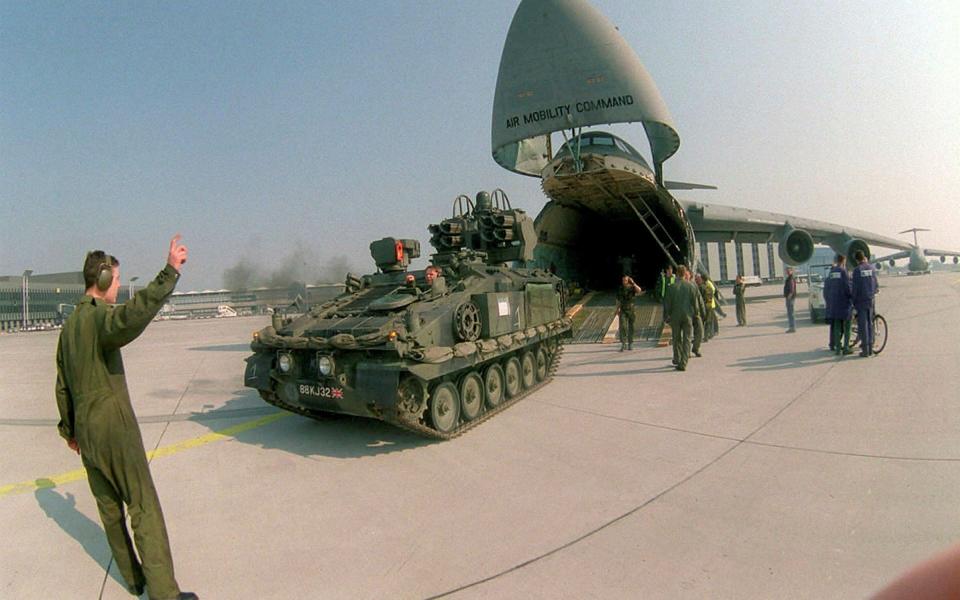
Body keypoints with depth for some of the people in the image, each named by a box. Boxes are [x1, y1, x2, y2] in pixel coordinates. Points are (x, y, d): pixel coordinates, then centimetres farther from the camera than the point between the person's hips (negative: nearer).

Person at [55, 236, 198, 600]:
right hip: (116, 426, -9)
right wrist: (170, 272, -47)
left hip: (85, 430, 9)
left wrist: (68, 428, 29)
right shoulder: (98, 317, -16)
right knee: (143, 506, -5)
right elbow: (133, 316, -43)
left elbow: (63, 385, 20)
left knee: (109, 506, 16)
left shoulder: (68, 326, 12)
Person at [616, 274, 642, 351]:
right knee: (622, 326, -13)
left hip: (631, 310, -1)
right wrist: (617, 309, -2)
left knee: (630, 327, 7)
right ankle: (623, 344, -14)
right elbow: (618, 300, 9)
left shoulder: (632, 288, -1)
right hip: (622, 310, 1)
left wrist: (633, 283, -21)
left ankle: (630, 344, 20)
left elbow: (639, 290, -23)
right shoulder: (620, 289, 6)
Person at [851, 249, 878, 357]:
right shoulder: (871, 268, 5)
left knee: (863, 325, -2)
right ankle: (870, 348, 15)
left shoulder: (857, 270, -12)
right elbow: (876, 284, 11)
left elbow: (855, 287, -12)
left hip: (861, 300, -5)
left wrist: (853, 300, -2)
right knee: (870, 324, 11)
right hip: (870, 300, 5)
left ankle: (865, 350, -1)